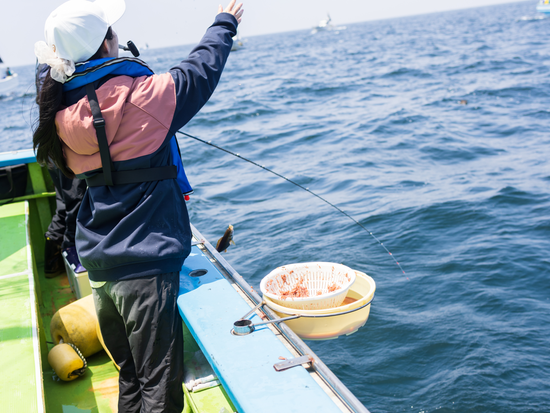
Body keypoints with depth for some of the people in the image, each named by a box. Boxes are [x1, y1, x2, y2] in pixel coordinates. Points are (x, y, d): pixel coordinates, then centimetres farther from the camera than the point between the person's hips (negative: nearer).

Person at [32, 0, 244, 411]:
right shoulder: (138, 96, -13)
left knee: (130, 377, 22)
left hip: (99, 266, 7)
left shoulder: (61, 111, 3)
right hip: (146, 265, -7)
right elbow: (198, 73, 2)